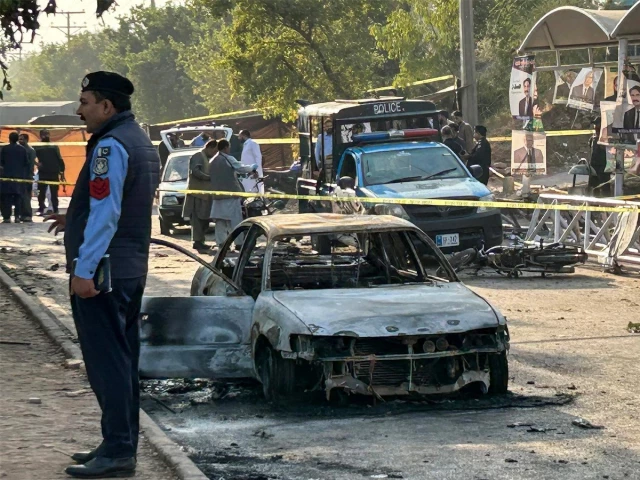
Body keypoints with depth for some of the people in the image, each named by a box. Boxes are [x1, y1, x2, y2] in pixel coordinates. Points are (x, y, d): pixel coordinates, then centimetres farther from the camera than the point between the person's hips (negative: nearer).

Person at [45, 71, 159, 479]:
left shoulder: (111, 145, -16)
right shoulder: (142, 142, 16)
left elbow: (106, 213, -22)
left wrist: (84, 269, -22)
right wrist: (76, 220, 25)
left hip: (103, 272, -10)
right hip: (133, 269, 10)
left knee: (107, 363, -8)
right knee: (124, 361, 14)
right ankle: (121, 444, 20)